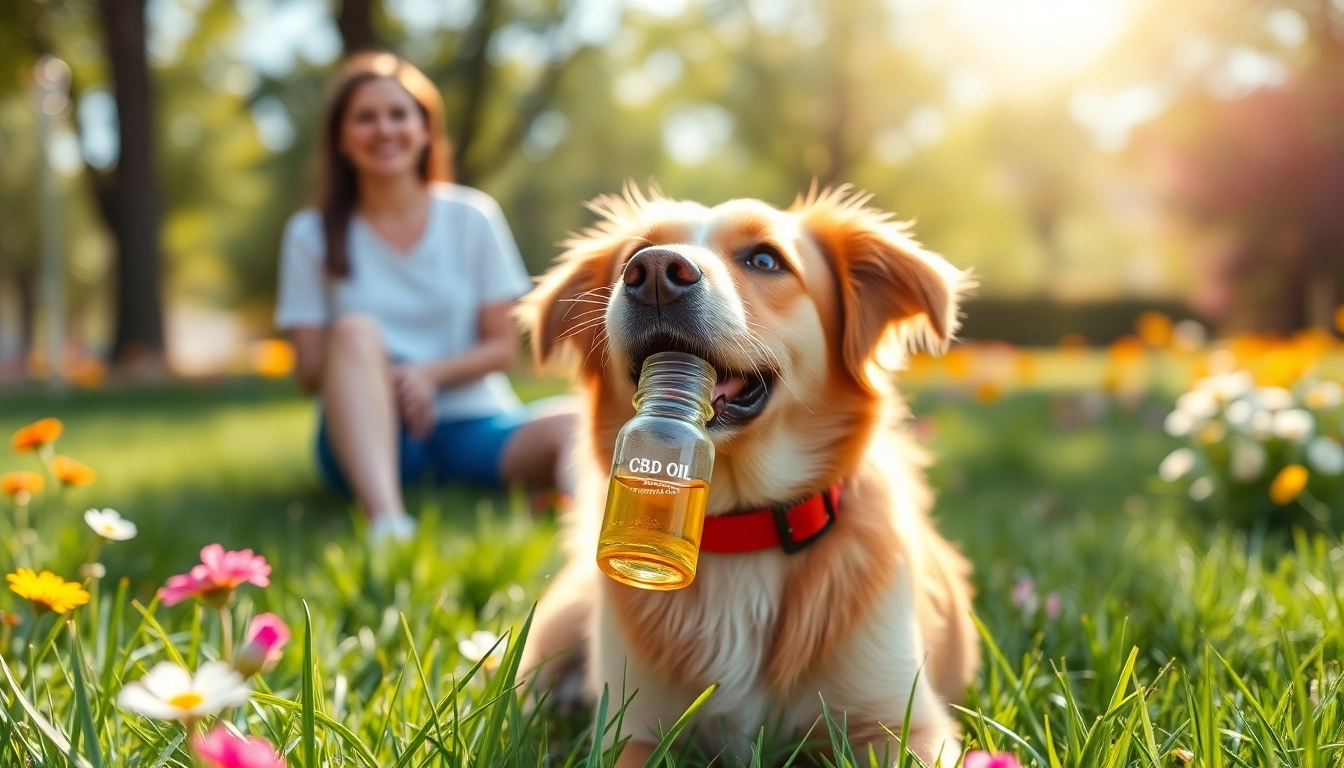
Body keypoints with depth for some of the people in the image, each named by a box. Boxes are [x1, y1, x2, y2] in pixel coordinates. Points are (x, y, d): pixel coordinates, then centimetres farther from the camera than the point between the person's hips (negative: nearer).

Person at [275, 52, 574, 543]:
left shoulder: (472, 218, 7)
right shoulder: (312, 235, 6)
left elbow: (503, 346, 6)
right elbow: (309, 372, 2)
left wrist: (431, 373, -14)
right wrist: (374, 374, -20)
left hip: (472, 426, 2)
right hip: (369, 436, -1)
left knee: (568, 425, -28)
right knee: (355, 330, -32)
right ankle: (385, 521, -50)